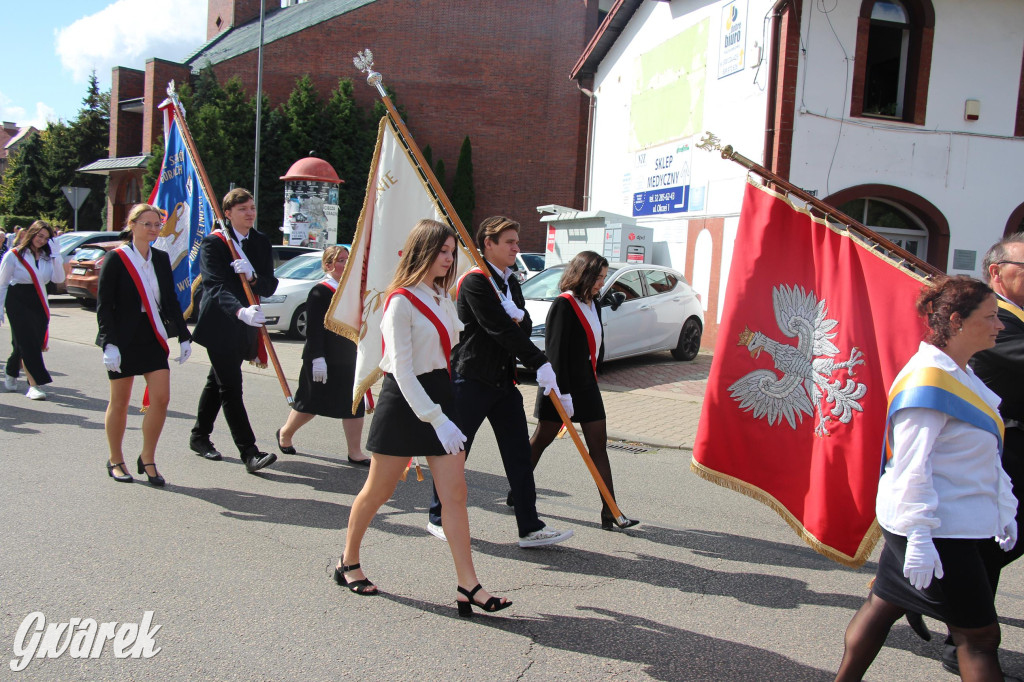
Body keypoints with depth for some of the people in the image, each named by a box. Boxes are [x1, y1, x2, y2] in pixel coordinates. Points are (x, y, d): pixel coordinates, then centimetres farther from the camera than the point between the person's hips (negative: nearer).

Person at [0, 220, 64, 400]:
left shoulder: (47, 256, 9)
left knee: (27, 343, 11)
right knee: (27, 342, -11)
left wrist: (56, 255, -13)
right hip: (18, 302, -5)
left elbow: (59, 278, -6)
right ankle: (34, 385, -12)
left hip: (39, 303, 5)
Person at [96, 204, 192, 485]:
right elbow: (103, 306, -9)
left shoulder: (161, 259, 7)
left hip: (154, 338, 4)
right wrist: (109, 343, -17)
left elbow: (171, 301, 12)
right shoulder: (116, 259, -7)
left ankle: (148, 459, 10)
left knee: (161, 398, -4)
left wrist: (183, 336, 8)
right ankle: (115, 460, 23)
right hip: (124, 340, -4)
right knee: (120, 401, 7)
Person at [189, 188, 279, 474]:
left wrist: (253, 277, -21)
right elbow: (216, 287, -23)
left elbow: (270, 287, 2)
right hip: (219, 326, -6)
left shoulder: (262, 243, 7)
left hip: (245, 327, 6)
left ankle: (199, 437, 34)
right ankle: (249, 452, -10)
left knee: (217, 383, 19)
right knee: (231, 388, -8)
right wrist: (241, 311, -40)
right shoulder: (213, 243, -10)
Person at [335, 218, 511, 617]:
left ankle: (468, 587, 1)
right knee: (378, 491, 9)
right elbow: (402, 370, -19)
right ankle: (348, 564, 31)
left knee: (455, 493, -1)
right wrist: (436, 419, -22)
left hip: (440, 396, 7)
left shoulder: (442, 298, 11)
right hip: (404, 402, -7)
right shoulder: (401, 300, -14)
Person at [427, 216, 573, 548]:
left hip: (504, 380, 8)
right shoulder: (474, 281, -13)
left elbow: (523, 326, 10)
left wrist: (518, 317, -14)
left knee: (519, 452, 4)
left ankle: (530, 528, 8)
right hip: (471, 378, -8)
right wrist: (541, 363, -21)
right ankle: (438, 518, 23)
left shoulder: (510, 281, 14)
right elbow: (501, 330, -20)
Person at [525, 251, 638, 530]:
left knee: (598, 445, 3)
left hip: (586, 384, 8)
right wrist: (563, 392, -20)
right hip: (562, 384, -8)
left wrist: (592, 376, 14)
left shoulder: (594, 305, 11)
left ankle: (609, 511, 4)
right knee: (541, 439, 6)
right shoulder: (563, 305, -13)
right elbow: (555, 352, -17)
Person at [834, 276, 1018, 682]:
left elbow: (984, 455, 20)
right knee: (978, 635, 2)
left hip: (957, 523, 9)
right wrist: (920, 538, -24)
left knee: (885, 605, 16)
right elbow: (912, 466, -23)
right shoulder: (928, 380, -20)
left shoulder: (962, 375, 12)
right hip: (939, 532, -9)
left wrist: (1004, 509, 20)